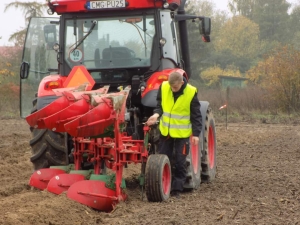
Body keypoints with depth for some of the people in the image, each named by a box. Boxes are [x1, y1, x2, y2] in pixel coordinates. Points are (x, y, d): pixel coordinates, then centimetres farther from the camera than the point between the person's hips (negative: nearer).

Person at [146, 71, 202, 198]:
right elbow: (159, 105, 6)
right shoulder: (163, 87, -7)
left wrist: (196, 133, -12)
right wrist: (156, 114, -15)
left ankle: (177, 189, 9)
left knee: (180, 162, 2)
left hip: (182, 134, -3)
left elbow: (196, 115, -8)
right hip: (165, 131, 3)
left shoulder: (191, 92, -15)